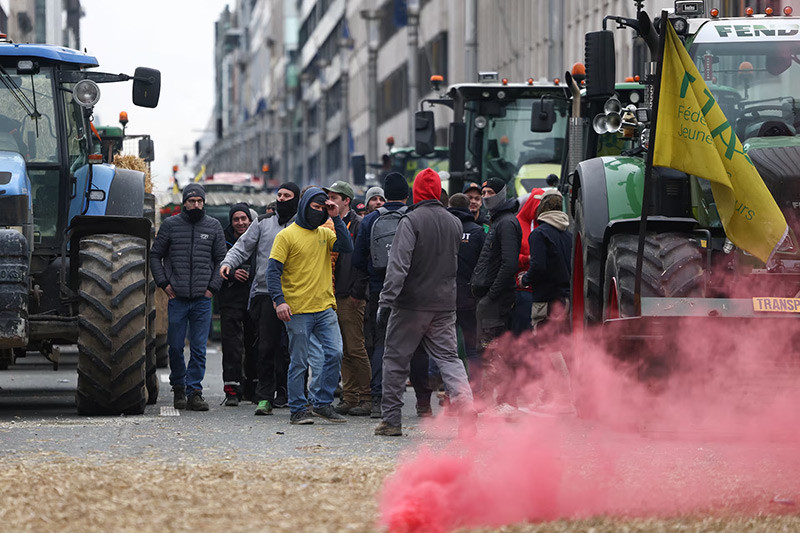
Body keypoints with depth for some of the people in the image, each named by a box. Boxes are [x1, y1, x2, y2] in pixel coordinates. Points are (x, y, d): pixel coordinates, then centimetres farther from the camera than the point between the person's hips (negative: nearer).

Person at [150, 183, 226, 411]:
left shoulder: (213, 226, 8)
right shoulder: (170, 225, 5)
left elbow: (221, 259, 12)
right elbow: (155, 255, 9)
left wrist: (213, 287, 2)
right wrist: (164, 283, 0)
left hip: (203, 299, 0)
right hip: (177, 298, 0)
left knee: (199, 349, -3)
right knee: (175, 347, 2)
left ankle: (194, 391, 0)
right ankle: (178, 388, 18)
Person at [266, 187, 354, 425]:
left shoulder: (325, 234, 13)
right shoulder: (287, 235, -3)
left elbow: (347, 248, -2)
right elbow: (273, 270, -7)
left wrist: (336, 219, -4)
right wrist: (279, 300, -18)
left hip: (325, 307, 5)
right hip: (298, 311, -5)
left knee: (335, 354, -5)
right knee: (299, 362, 0)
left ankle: (321, 402, 8)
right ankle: (298, 410, 9)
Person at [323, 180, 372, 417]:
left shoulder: (358, 225, -6)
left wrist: (357, 292, -14)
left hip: (351, 299, -8)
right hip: (331, 297, 8)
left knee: (355, 349, -6)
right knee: (343, 351, 8)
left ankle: (365, 398, -2)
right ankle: (349, 397, 11)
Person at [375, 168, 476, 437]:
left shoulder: (411, 221, -12)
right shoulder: (454, 223, 7)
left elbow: (399, 263, -19)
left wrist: (387, 300, -20)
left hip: (411, 303, -5)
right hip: (445, 304, 5)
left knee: (396, 358, 7)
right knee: (448, 357, 6)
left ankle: (391, 419, 10)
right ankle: (465, 404, -16)